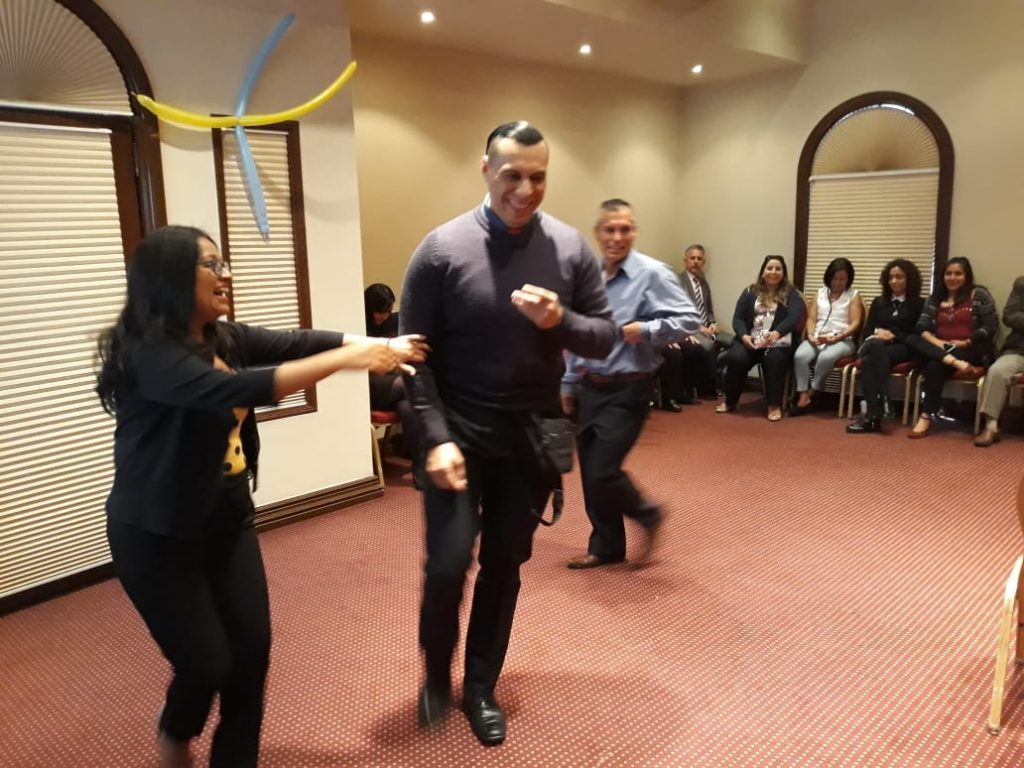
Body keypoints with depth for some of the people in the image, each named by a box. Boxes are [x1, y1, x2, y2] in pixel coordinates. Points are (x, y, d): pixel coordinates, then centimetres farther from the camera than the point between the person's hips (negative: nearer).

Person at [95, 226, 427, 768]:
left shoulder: (224, 339, 1)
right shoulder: (147, 353, -23)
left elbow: (297, 342, -10)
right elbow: (237, 389, -37)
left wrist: (381, 345, -22)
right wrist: (346, 358, -38)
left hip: (227, 521, 7)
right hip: (158, 536, -7)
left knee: (252, 650, 6)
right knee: (207, 663, 2)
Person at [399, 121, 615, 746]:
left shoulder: (571, 248, -2)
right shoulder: (443, 249, -9)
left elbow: (605, 337, 1)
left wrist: (561, 321, -20)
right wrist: (436, 438, -16)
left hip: (532, 437, 3)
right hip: (458, 434, -2)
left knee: (505, 566, 12)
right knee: (448, 564, -4)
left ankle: (481, 687, 34)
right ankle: (437, 674, 28)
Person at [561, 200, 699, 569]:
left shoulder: (652, 273, -12)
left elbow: (690, 319, -12)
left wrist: (648, 330, -25)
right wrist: (568, 383, 13)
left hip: (628, 390, -6)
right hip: (590, 387, 6)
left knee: (603, 472, -8)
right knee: (589, 473, 11)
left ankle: (646, 515, 23)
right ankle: (605, 546, 29)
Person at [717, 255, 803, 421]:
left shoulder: (791, 294, 9)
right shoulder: (750, 292, 15)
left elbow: (794, 317, -10)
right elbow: (738, 318, 7)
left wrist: (776, 333, -31)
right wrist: (744, 335, -16)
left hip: (778, 342, -2)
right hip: (750, 340, 2)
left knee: (774, 359, -36)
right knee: (735, 357, -29)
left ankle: (774, 405, -21)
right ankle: (730, 401, -10)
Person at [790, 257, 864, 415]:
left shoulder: (853, 295, 8)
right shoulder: (820, 293, 18)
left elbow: (855, 324, -2)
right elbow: (811, 319, 10)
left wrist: (836, 338, -18)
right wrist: (811, 335, -11)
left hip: (843, 340, -3)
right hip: (817, 338, 3)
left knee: (826, 357, -37)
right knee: (800, 356, -30)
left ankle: (811, 394, -18)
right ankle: (803, 397, -28)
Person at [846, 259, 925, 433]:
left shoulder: (919, 304, 14)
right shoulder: (878, 302, 25)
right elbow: (867, 331, 17)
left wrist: (893, 336, -9)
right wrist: (878, 334, -6)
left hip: (903, 349, -3)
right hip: (877, 346, 3)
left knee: (870, 360, -36)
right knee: (876, 345, -38)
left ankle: (872, 414, -43)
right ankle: (880, 405, -48)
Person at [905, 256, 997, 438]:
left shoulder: (979, 295, 4)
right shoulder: (935, 298, 15)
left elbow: (991, 326, -4)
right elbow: (921, 326, 2)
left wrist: (966, 342, -14)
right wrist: (935, 342, -17)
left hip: (971, 352, -4)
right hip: (939, 350, 4)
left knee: (935, 365, -33)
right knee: (911, 340, -24)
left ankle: (926, 417, -28)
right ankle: (954, 362, -42)